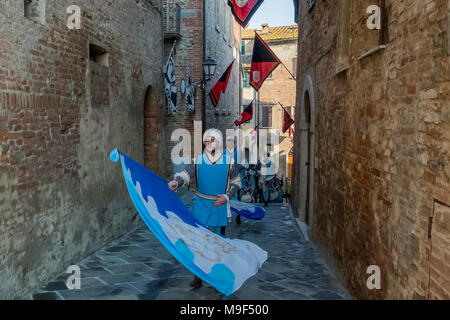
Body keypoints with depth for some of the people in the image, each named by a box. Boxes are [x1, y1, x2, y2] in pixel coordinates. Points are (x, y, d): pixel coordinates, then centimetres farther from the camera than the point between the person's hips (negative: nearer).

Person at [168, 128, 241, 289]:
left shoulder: (228, 161, -3)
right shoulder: (198, 160, -4)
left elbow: (236, 182, 6)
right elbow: (186, 174, -12)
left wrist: (227, 197, -8)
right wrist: (175, 182, -33)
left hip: (218, 206, 0)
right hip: (201, 204, 0)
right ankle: (198, 276, 7)